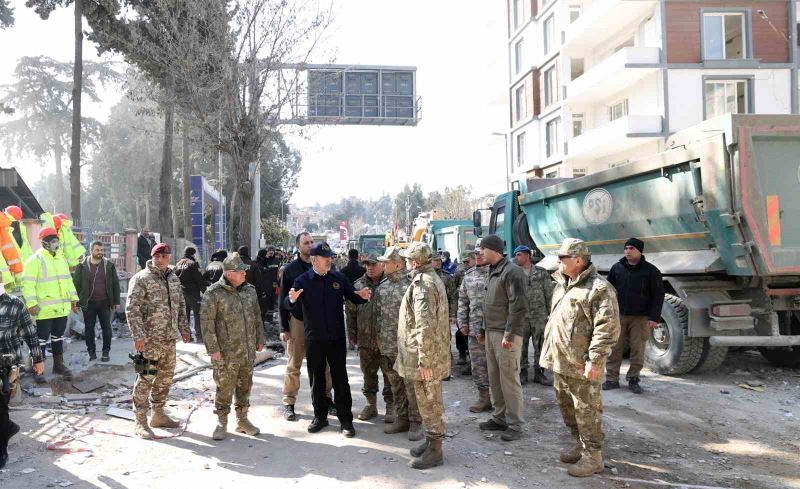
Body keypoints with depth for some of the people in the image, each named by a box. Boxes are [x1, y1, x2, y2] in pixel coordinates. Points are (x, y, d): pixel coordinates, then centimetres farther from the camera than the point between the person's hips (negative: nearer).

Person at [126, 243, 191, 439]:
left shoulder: (173, 279, 13)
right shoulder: (141, 279, -9)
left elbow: (180, 305, 21)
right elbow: (132, 309, -14)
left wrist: (184, 329, 16)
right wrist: (138, 335, -20)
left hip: (169, 338, 7)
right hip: (149, 339, -7)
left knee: (166, 376, 15)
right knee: (146, 378, -5)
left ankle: (158, 414, 29)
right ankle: (141, 421, 4)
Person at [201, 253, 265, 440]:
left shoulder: (250, 290, 8)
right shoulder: (214, 293, -11)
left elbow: (257, 316, 17)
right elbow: (207, 321, -12)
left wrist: (260, 339, 15)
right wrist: (213, 348, -14)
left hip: (248, 350, 6)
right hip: (226, 352, -6)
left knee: (245, 385, 14)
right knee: (225, 387, 0)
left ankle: (242, 420, 27)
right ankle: (221, 423, 16)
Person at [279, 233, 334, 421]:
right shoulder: (290, 269, -1)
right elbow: (283, 300, 0)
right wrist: (284, 328, -5)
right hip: (298, 321, -2)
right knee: (294, 364, 4)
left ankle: (326, 398, 20)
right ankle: (289, 403, 12)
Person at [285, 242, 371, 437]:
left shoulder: (339, 278, 1)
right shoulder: (302, 281, -4)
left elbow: (352, 296, 9)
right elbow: (289, 306, -8)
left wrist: (362, 296, -14)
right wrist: (292, 300, -32)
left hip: (337, 337, 0)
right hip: (314, 339, 0)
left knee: (340, 379, 4)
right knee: (316, 379, 11)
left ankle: (345, 420, 11)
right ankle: (320, 416, 25)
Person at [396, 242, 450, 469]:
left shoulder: (423, 283, -21)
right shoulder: (431, 278, 13)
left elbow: (425, 326, -28)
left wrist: (424, 360, -25)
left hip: (425, 358, -10)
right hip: (432, 353, 10)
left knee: (429, 402, 1)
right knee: (430, 401, 19)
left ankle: (434, 451, 11)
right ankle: (431, 441, 31)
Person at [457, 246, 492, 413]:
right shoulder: (469, 275, 11)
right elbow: (462, 300, 16)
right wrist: (462, 322, 9)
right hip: (475, 329, 6)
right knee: (478, 364, 10)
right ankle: (484, 397, 21)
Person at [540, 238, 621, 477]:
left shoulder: (598, 287, -15)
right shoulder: (562, 284, 14)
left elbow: (608, 328, -20)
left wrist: (595, 360, -22)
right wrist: (550, 352, 21)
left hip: (581, 365, -9)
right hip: (560, 361, 9)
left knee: (586, 410, -1)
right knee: (566, 405, 19)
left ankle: (593, 457, 11)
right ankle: (580, 444, 35)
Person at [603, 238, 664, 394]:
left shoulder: (651, 271, -2)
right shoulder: (617, 268, 5)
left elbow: (658, 295, -2)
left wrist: (654, 318, -9)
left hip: (640, 318, -2)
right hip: (619, 316, 2)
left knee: (638, 350, 2)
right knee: (614, 349, 3)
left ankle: (633, 380, 16)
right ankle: (612, 379, 11)